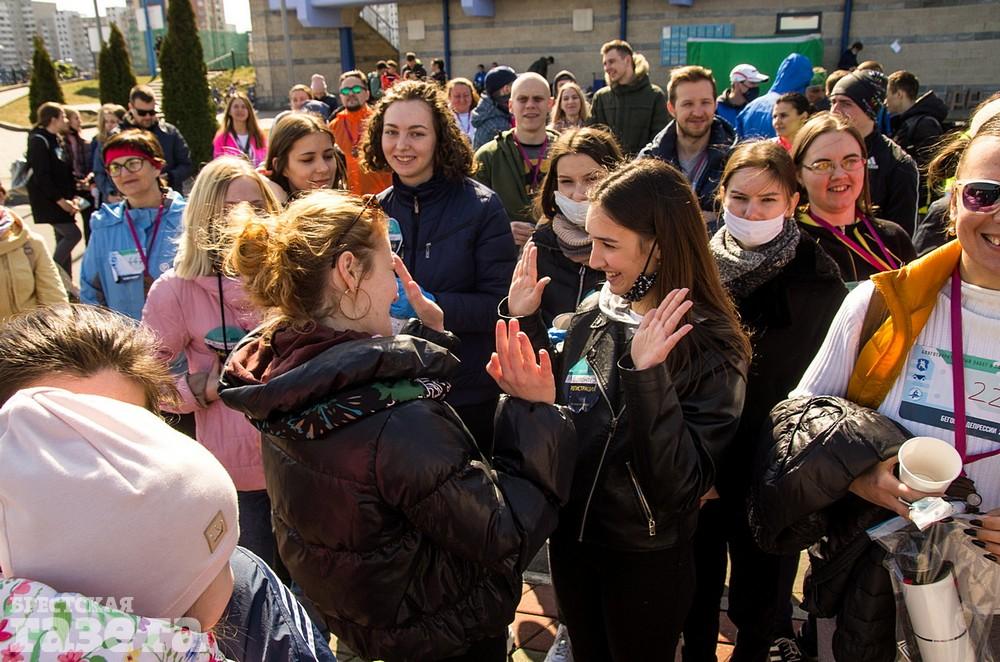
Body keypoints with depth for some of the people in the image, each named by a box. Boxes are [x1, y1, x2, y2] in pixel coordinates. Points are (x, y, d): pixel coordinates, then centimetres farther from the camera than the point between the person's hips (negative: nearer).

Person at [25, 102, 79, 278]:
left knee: (64, 239, 9)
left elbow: (67, 171, 15)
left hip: (62, 199, 8)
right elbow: (41, 176, -19)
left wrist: (72, 196, 5)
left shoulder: (58, 140, 12)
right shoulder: (38, 141, -13)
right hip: (47, 200, -8)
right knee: (73, 234, -13)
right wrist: (60, 200, -19)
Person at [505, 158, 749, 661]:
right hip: (570, 538, 5)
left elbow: (679, 486, -26)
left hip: (646, 560, -5)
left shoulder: (709, 348, -20)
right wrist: (525, 324, -6)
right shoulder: (592, 315, -5)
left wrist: (647, 376, -38)